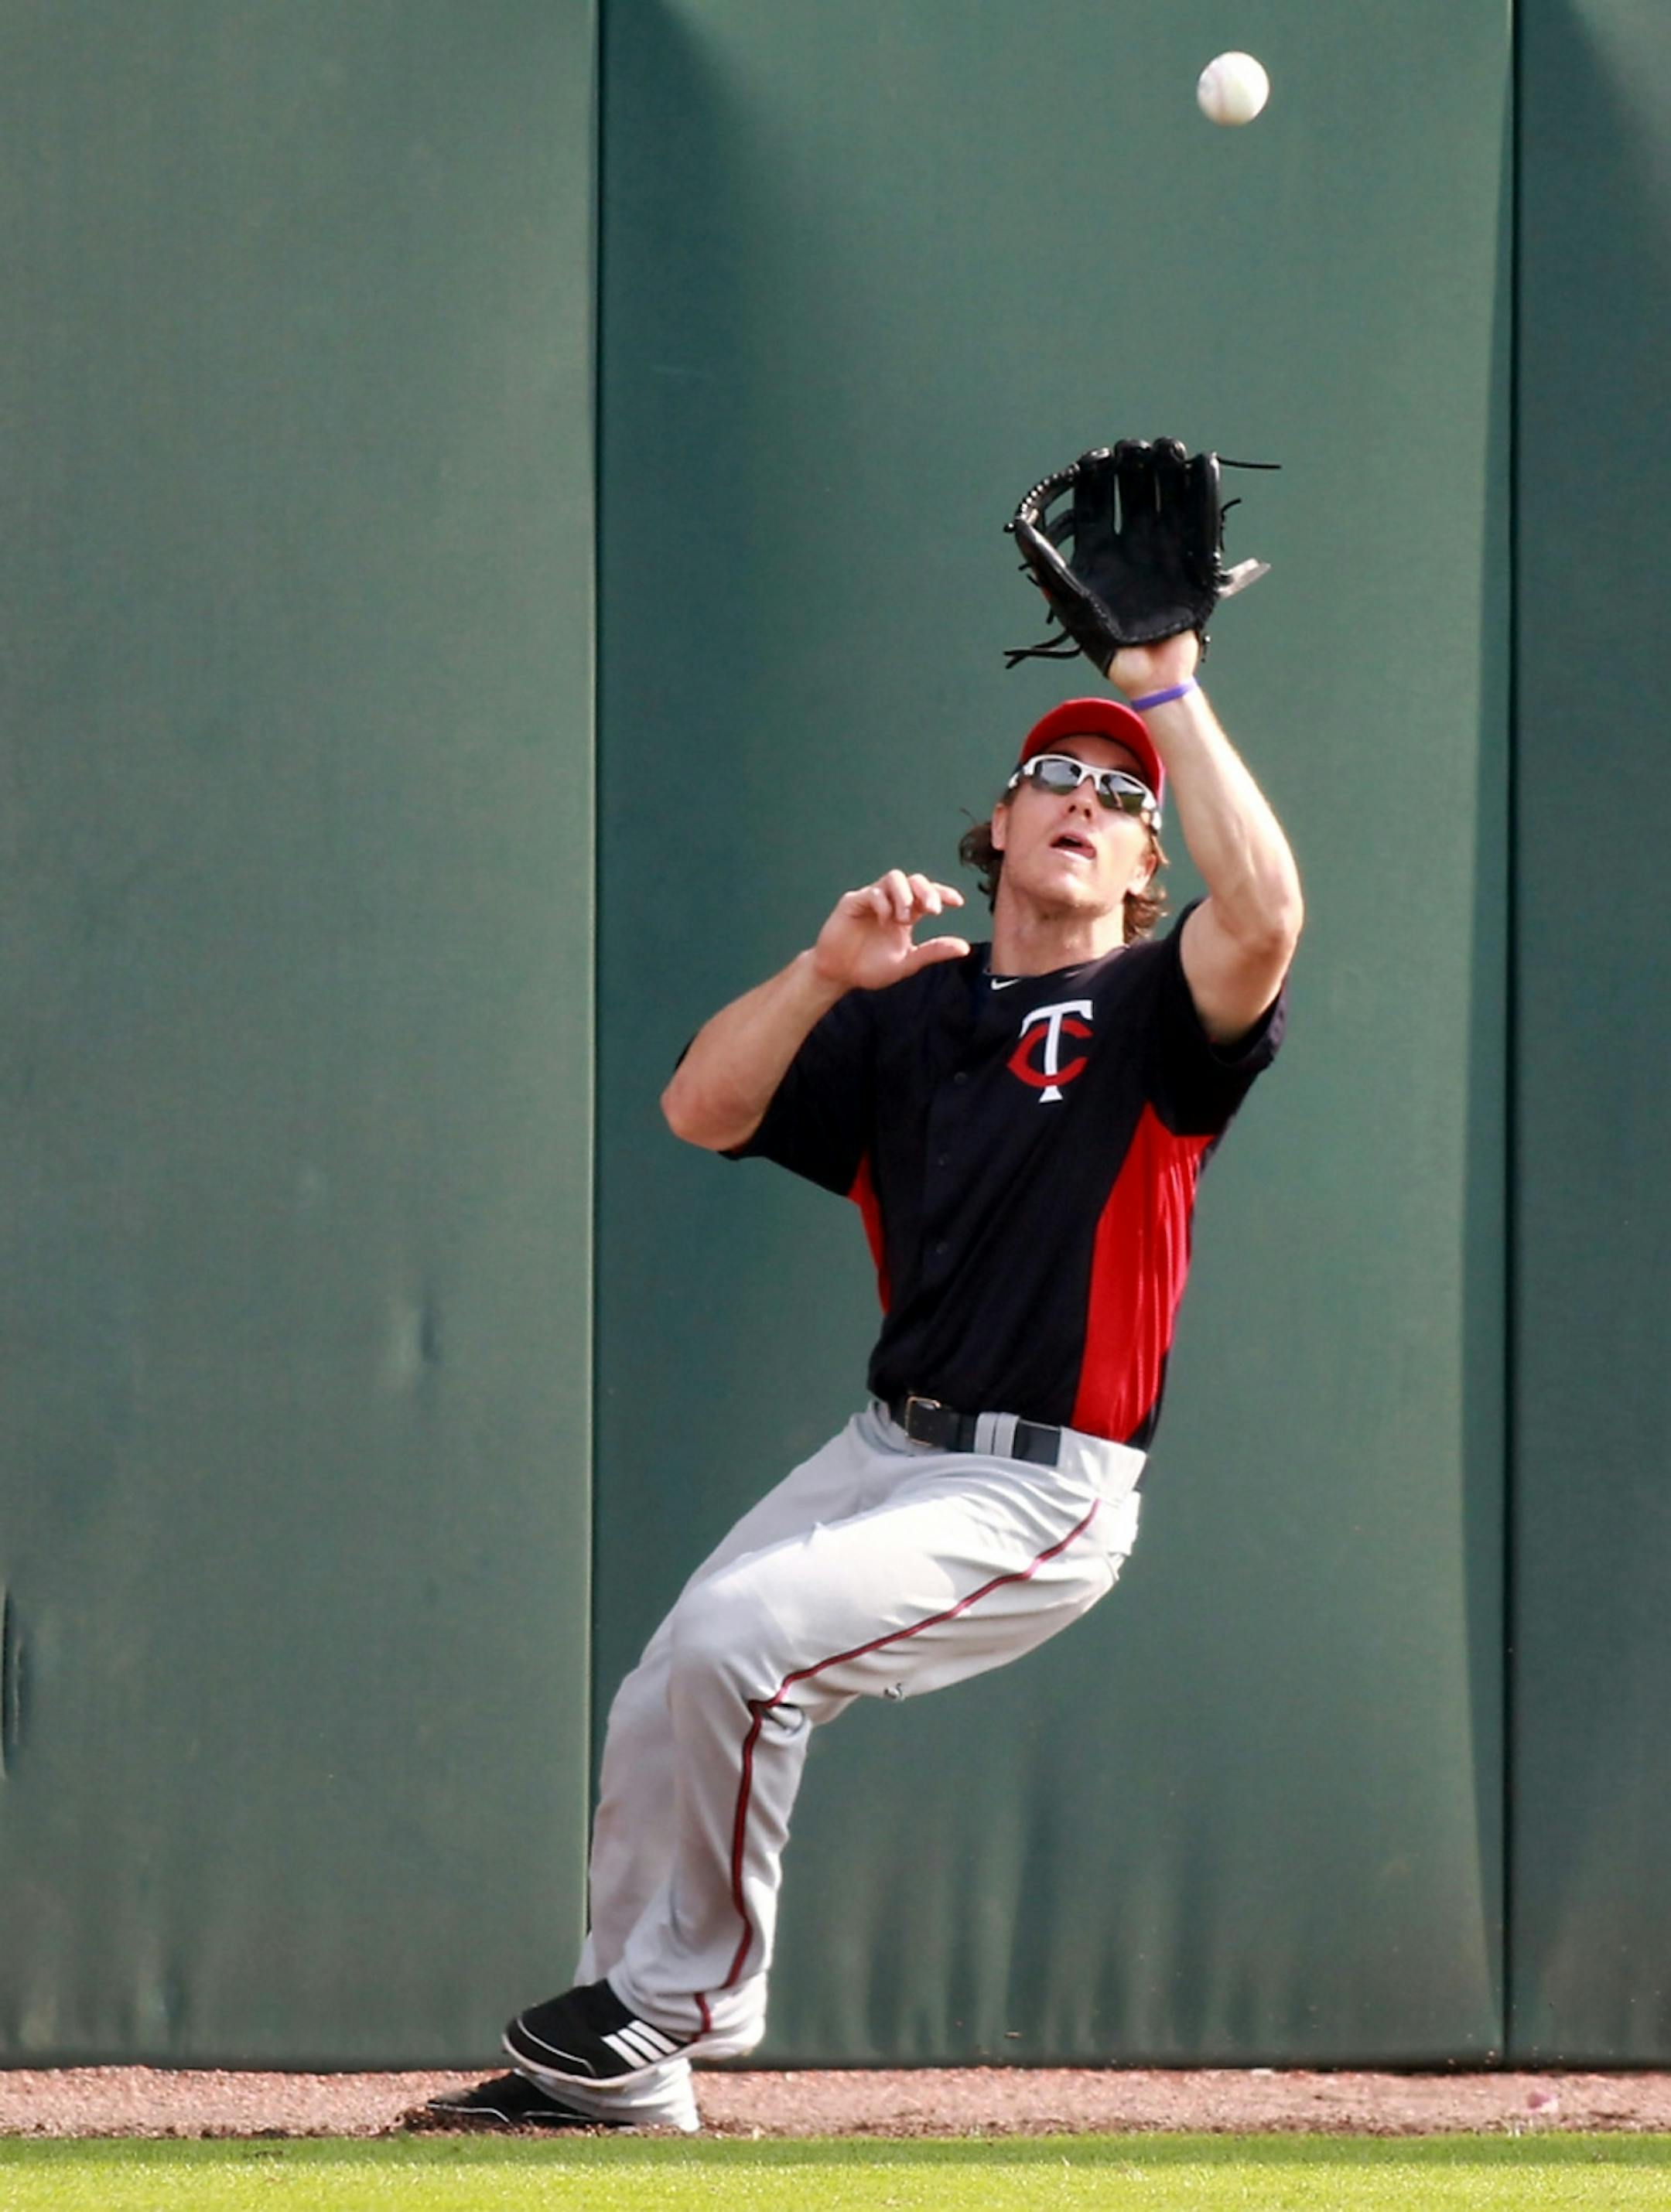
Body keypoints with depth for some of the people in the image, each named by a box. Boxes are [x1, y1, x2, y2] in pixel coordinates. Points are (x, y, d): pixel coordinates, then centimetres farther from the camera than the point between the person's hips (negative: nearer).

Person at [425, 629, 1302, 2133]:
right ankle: (625, 2080, 15)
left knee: (741, 1638, -24)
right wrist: (825, 974, -15)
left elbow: (1264, 917, -27)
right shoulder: (904, 1018, 13)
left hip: (1040, 1499, -7)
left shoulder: (1152, 1015, -4)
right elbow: (703, 1108, 1)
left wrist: (1169, 693, -23)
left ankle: (682, 2000, -8)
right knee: (660, 1708, 2)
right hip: (884, 1454, 7)